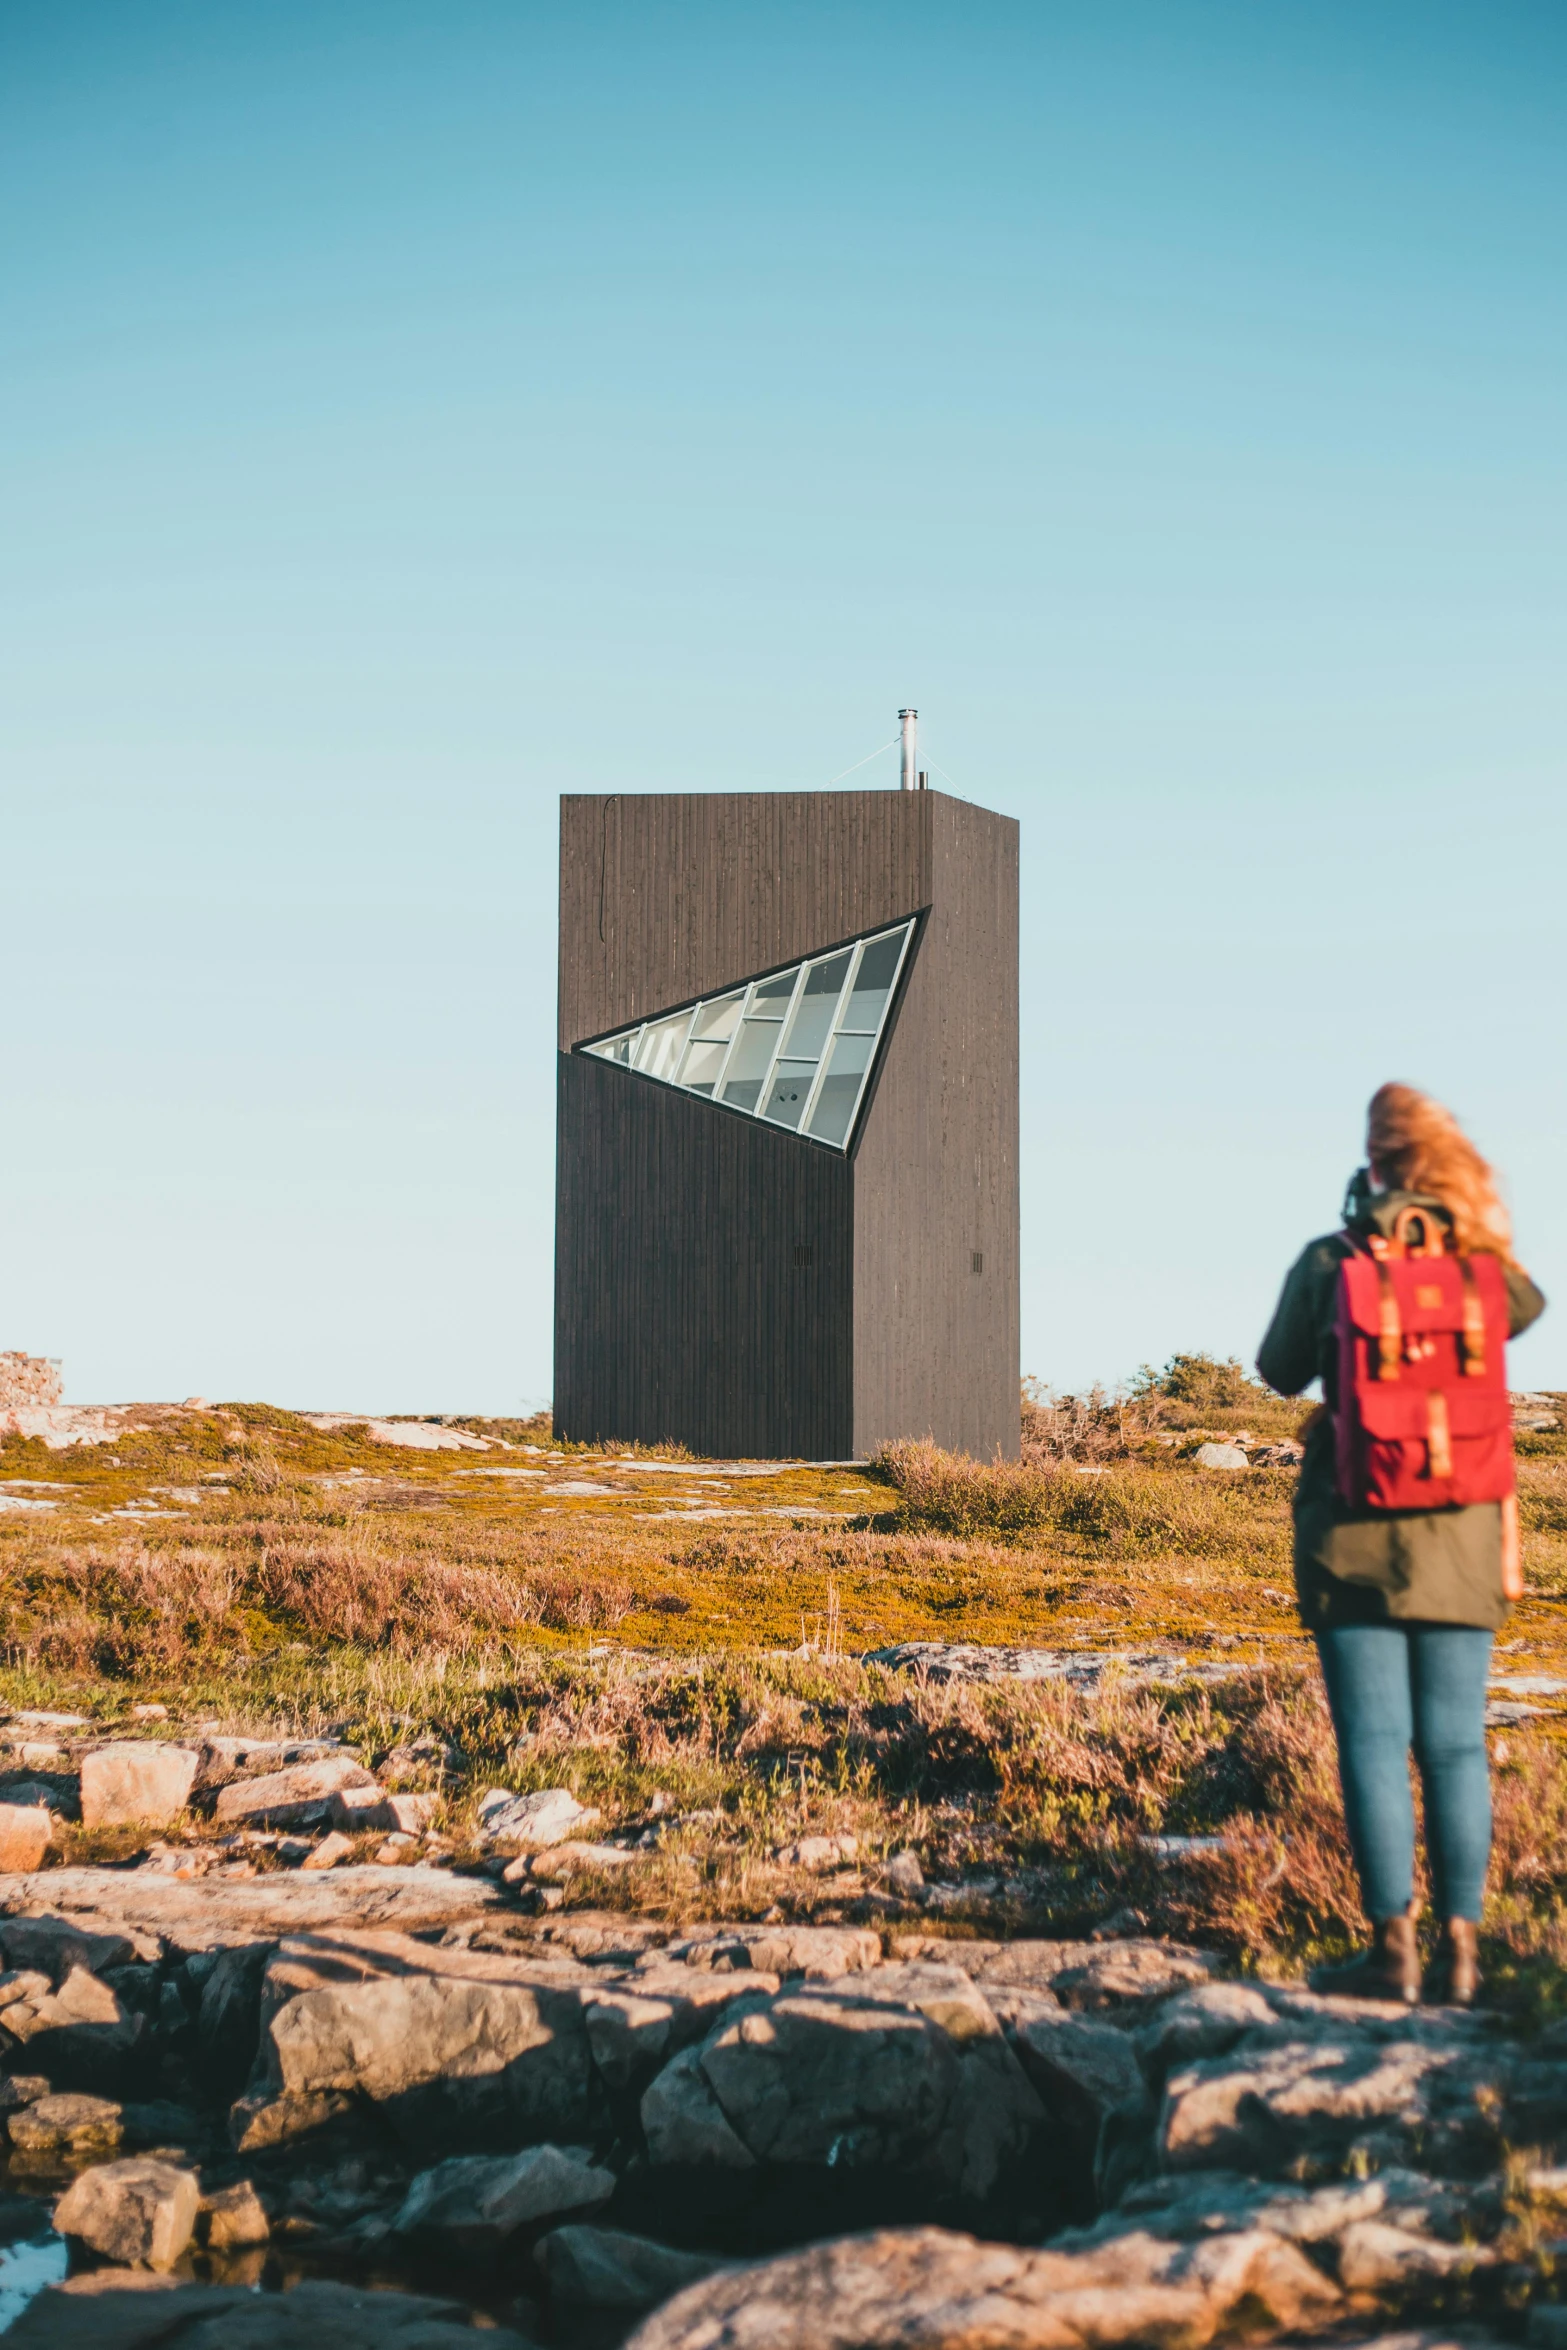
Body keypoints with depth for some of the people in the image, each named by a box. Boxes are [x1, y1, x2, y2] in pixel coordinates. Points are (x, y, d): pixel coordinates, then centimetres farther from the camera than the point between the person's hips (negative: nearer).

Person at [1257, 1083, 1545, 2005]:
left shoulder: (1328, 1262, -7)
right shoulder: (1484, 1267, 0)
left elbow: (1279, 1370, 6)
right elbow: (1529, 1306, 23)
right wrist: (1473, 1240, 21)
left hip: (1354, 1531, -2)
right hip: (1459, 1533, 2)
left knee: (1375, 1740, -1)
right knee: (1456, 1744, 8)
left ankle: (1394, 1946, -4)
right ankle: (1462, 1946, 7)